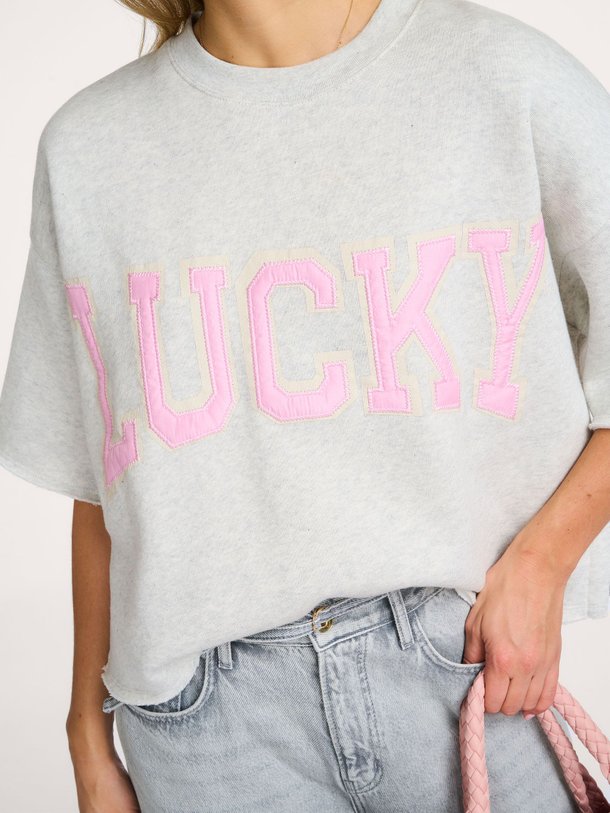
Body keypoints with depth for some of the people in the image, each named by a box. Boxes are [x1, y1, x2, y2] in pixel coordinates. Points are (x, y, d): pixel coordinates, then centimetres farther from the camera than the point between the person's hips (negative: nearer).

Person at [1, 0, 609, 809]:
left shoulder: (513, 74, -4)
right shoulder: (86, 147, 3)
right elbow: (101, 482, 7)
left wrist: (540, 562, -10)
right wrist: (91, 740, 12)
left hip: (465, 660, -1)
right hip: (208, 703, 2)